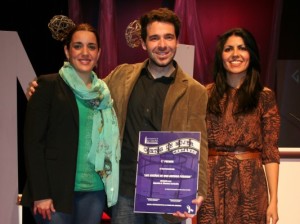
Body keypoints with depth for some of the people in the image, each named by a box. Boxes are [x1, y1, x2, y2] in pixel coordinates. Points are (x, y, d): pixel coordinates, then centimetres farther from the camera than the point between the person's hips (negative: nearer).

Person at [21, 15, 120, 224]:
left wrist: (110, 185, 6)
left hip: (95, 191, 5)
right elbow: (33, 141, -8)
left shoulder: (104, 91, 10)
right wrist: (40, 193, -13)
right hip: (56, 190, -4)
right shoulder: (48, 85, -4)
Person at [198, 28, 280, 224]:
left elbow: (270, 152, -2)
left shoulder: (264, 96, 0)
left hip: (250, 184, -1)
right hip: (212, 184, 1)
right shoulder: (207, 94, 4)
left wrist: (273, 199, -7)